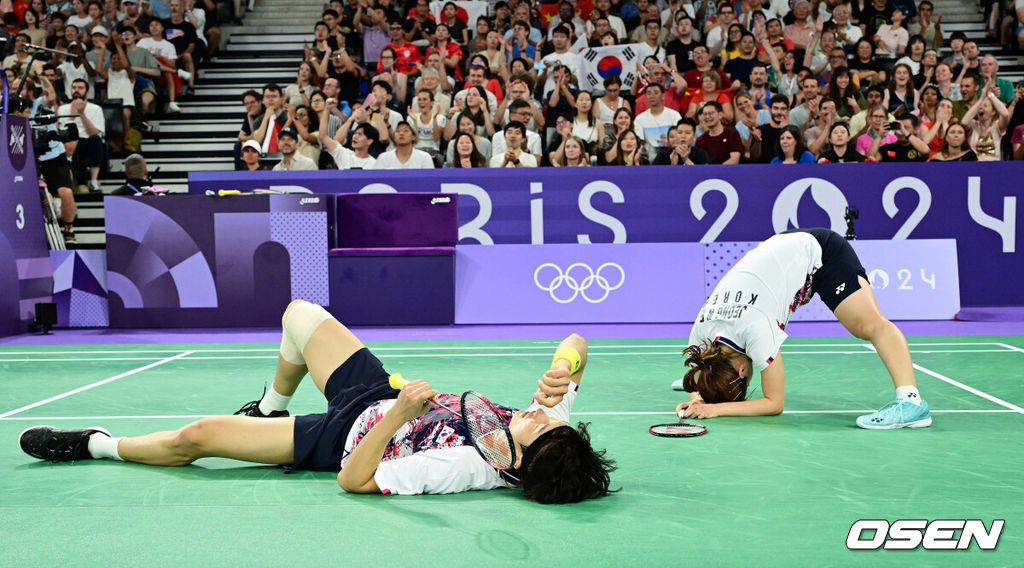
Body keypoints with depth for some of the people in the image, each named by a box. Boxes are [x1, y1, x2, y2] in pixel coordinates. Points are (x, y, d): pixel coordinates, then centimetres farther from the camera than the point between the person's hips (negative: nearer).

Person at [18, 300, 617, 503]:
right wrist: (560, 376, -30)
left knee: (195, 436, -5)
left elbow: (355, 479, -33)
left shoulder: (466, 467, -39)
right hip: (375, 390, 7)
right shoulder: (547, 425, -23)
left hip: (349, 440, -7)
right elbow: (576, 344, -11)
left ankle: (98, 445, 28)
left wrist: (400, 412, -42)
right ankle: (272, 408, 48)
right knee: (299, 313, 18)